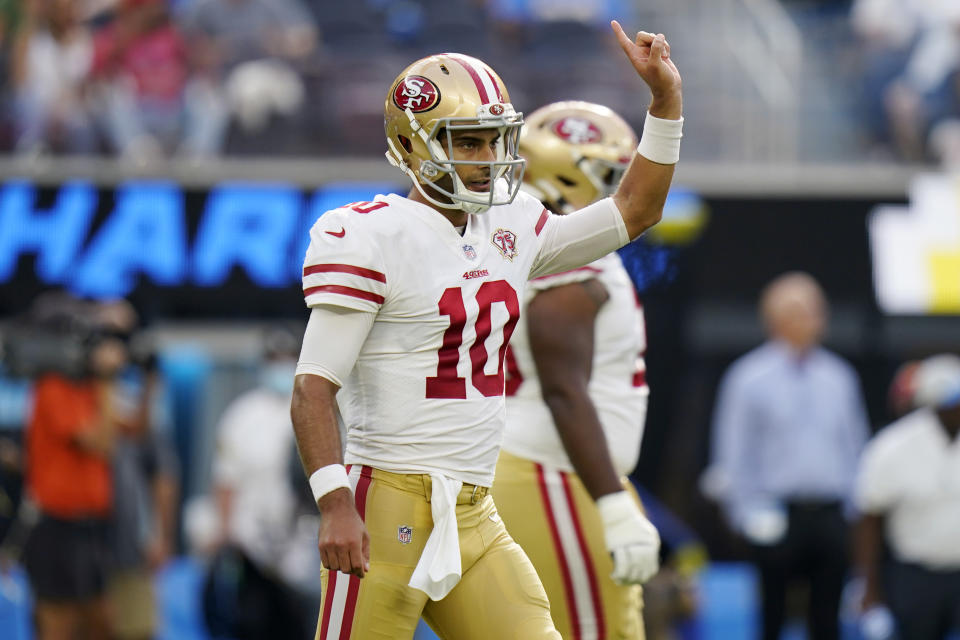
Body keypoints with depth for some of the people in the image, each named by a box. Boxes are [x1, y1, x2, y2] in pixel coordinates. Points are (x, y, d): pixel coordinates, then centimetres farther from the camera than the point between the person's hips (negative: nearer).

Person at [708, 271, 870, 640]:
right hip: (777, 520, -4)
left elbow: (855, 447, 17)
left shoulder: (839, 377, 12)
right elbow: (733, 456, -2)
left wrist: (855, 509, 9)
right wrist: (752, 516, -8)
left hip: (831, 516, 4)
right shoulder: (749, 378, -1)